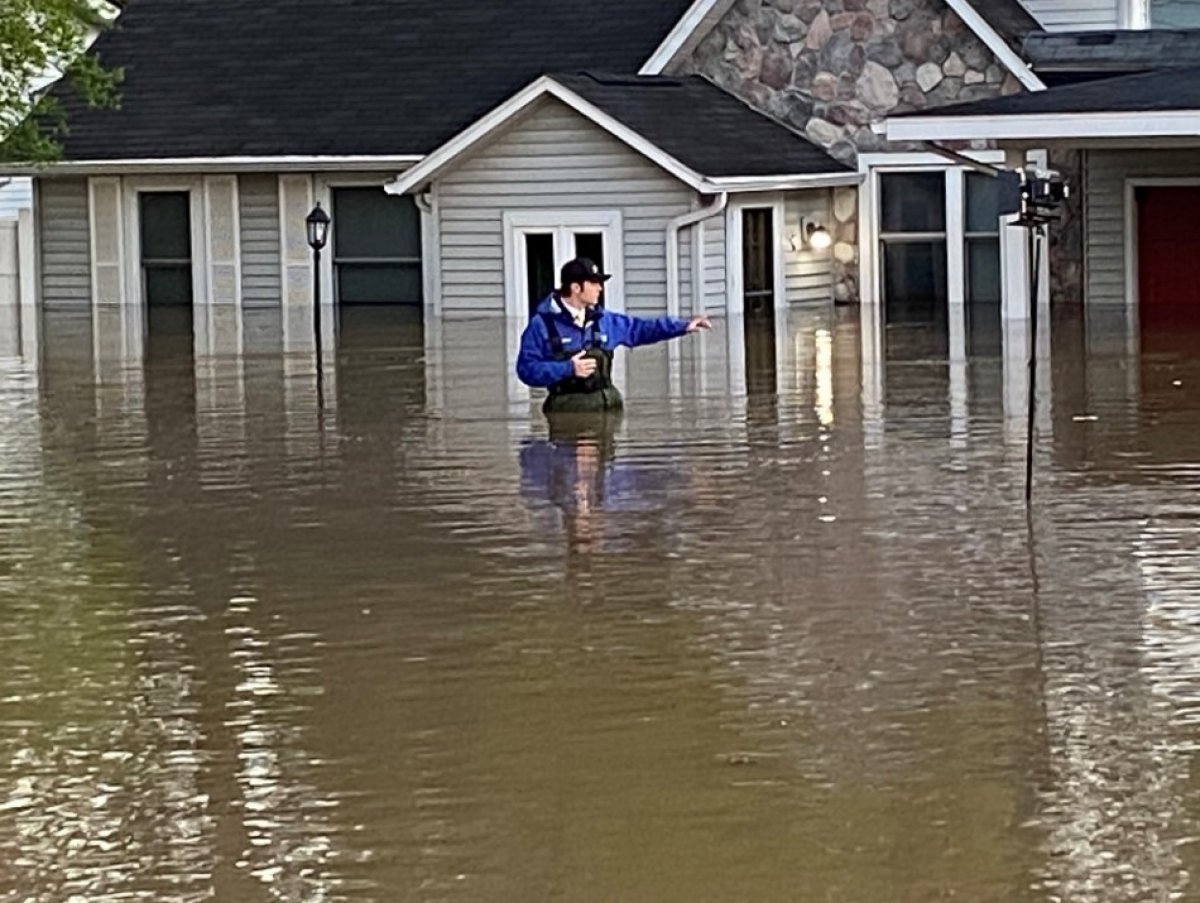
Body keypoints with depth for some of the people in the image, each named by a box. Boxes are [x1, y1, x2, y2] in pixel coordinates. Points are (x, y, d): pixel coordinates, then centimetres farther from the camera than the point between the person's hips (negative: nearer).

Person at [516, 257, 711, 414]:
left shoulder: (602, 320, 11)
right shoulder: (543, 324, -7)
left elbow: (639, 329, 22)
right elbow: (527, 369, -9)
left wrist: (683, 326, 19)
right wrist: (568, 369, -19)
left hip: (605, 407, 6)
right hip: (568, 411, -6)